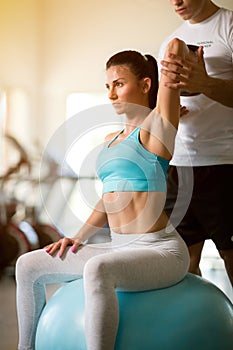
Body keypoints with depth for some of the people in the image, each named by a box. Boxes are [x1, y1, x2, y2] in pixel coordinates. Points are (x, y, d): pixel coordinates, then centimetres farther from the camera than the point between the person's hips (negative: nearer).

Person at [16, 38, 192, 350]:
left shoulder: (156, 126, -7)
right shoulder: (112, 140, 17)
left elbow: (175, 46, -15)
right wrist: (78, 238, 13)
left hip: (161, 251, -9)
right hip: (120, 249, 9)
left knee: (97, 269, -40)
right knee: (28, 266, 8)